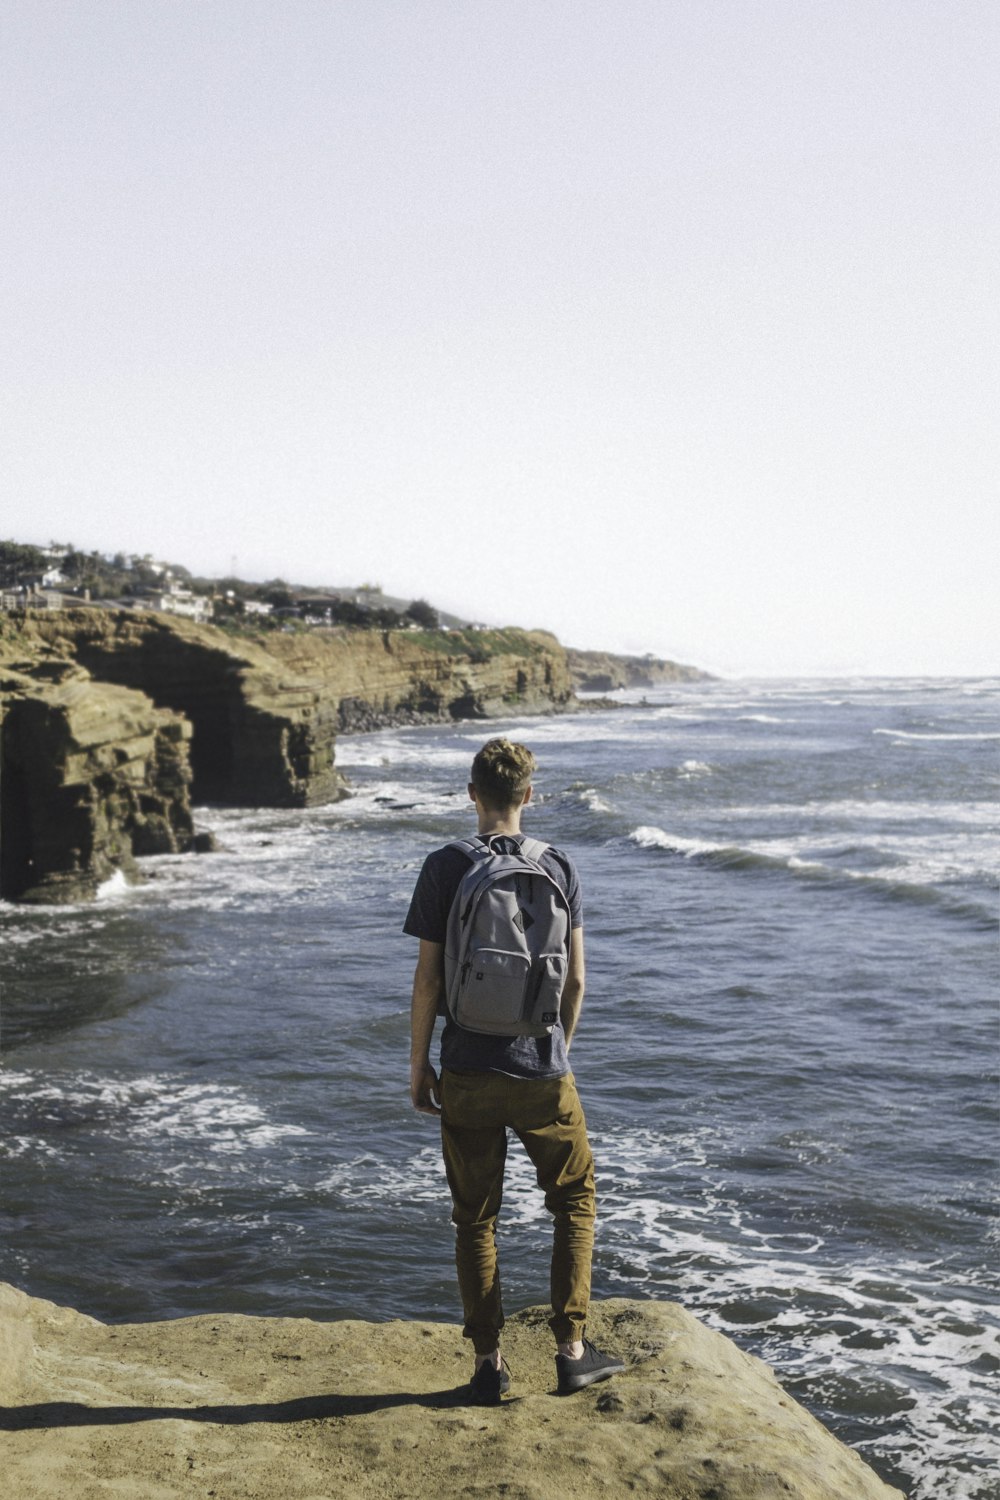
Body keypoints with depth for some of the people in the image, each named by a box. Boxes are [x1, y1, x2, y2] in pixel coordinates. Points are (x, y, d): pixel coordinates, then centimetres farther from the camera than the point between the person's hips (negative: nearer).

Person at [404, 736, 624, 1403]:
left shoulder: (444, 868, -7)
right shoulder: (560, 867, -3)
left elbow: (428, 979, -6)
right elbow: (574, 980, 0)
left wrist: (418, 1063, 5)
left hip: (467, 1073, 0)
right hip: (542, 1072, 1)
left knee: (476, 1218, 12)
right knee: (575, 1199, 18)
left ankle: (490, 1362, 16)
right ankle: (572, 1348, 17)